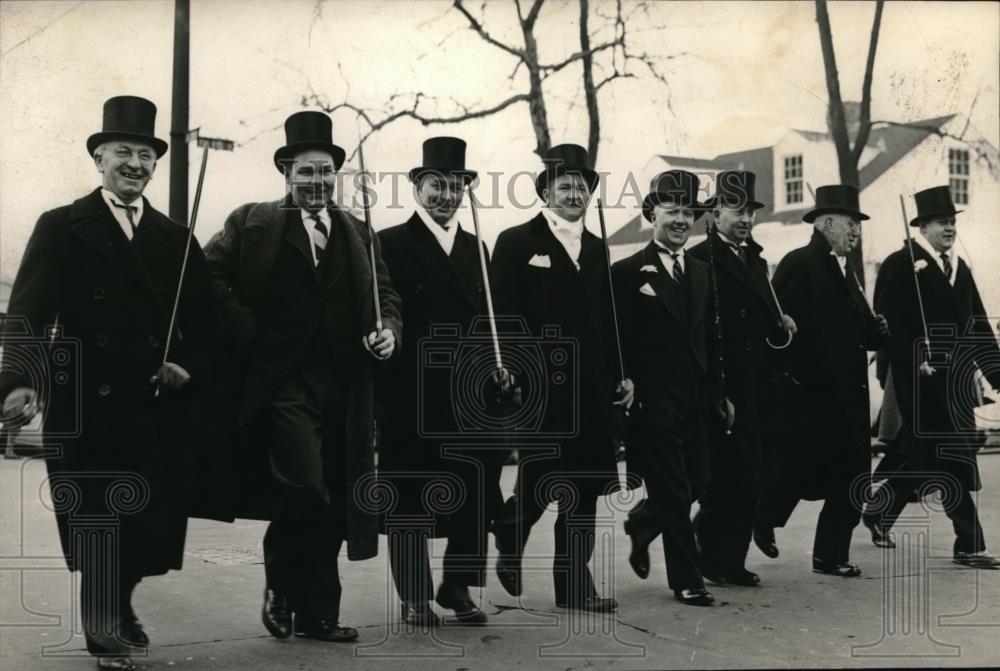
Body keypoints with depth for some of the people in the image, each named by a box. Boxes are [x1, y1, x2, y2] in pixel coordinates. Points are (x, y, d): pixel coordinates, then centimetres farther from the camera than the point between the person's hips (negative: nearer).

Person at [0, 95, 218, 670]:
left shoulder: (177, 239, 13)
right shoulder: (61, 229, 1)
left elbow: (204, 321, 14)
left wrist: (189, 366, -4)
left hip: (157, 408, 3)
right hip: (86, 407, -3)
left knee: (150, 522, 5)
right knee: (96, 526, 2)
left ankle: (118, 606, 32)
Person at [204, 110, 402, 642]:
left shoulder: (358, 234, 17)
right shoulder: (252, 223, 4)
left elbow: (384, 294, 17)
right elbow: (212, 274, -4)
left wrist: (389, 329, -3)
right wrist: (246, 332, -9)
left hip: (344, 386, 4)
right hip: (285, 382, -4)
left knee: (335, 501, 6)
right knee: (307, 489, -16)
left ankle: (316, 614, 19)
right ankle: (282, 584, 11)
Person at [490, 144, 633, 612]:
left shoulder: (597, 250, 17)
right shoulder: (516, 244, 0)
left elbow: (607, 322, 18)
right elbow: (502, 315, -7)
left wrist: (618, 375, 10)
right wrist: (507, 371, -15)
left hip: (589, 389, 5)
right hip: (538, 386, -5)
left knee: (584, 490, 5)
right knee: (540, 481, -6)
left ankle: (575, 584, 13)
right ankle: (509, 539, 25)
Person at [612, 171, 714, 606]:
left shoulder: (702, 273, 14)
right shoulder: (627, 273, -5)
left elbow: (709, 337, 16)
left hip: (695, 399, 6)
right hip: (652, 400, -6)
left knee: (695, 483, 9)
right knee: (672, 491, -1)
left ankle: (639, 528, 37)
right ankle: (686, 581, 10)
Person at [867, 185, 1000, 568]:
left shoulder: (959, 267, 16)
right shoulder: (900, 265, -7)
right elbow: (890, 324, -13)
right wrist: (915, 361, -22)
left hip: (957, 380, 8)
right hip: (923, 380, -7)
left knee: (926, 457, 11)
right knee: (950, 461, -5)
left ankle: (879, 513, 27)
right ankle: (969, 545, 1)